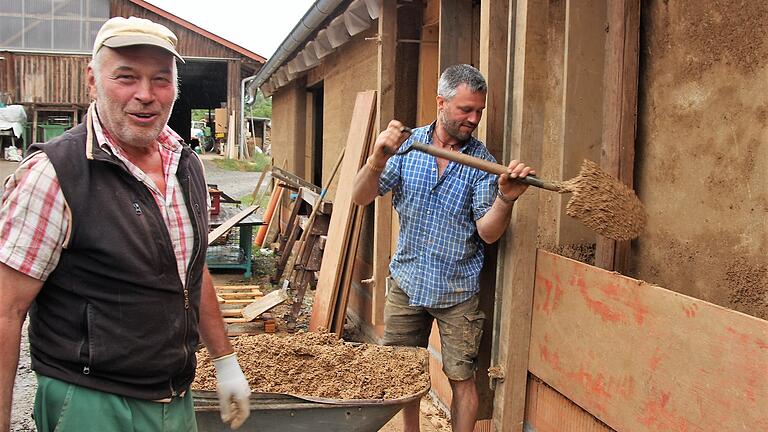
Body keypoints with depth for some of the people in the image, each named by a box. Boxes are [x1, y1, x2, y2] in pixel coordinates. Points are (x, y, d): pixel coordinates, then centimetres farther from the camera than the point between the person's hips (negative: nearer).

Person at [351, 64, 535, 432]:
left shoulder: (481, 161, -6)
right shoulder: (408, 145, -3)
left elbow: (488, 233, -12)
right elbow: (361, 197, -9)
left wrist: (505, 198, -32)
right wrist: (377, 160, -29)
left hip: (458, 290, -2)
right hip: (407, 281, 2)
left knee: (462, 379, 4)